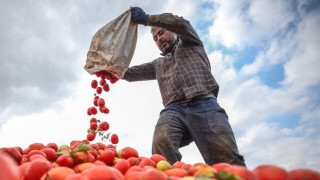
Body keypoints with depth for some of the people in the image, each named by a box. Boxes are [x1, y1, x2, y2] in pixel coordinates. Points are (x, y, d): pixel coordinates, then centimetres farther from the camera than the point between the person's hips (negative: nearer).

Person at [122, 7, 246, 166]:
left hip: (204, 104, -2)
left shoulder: (189, 43, 29)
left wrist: (146, 19, 6)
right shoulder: (157, 64, 37)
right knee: (161, 143, -32)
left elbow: (181, 23, 9)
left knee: (227, 158, -23)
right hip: (174, 109, 3)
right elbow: (131, 73, 29)